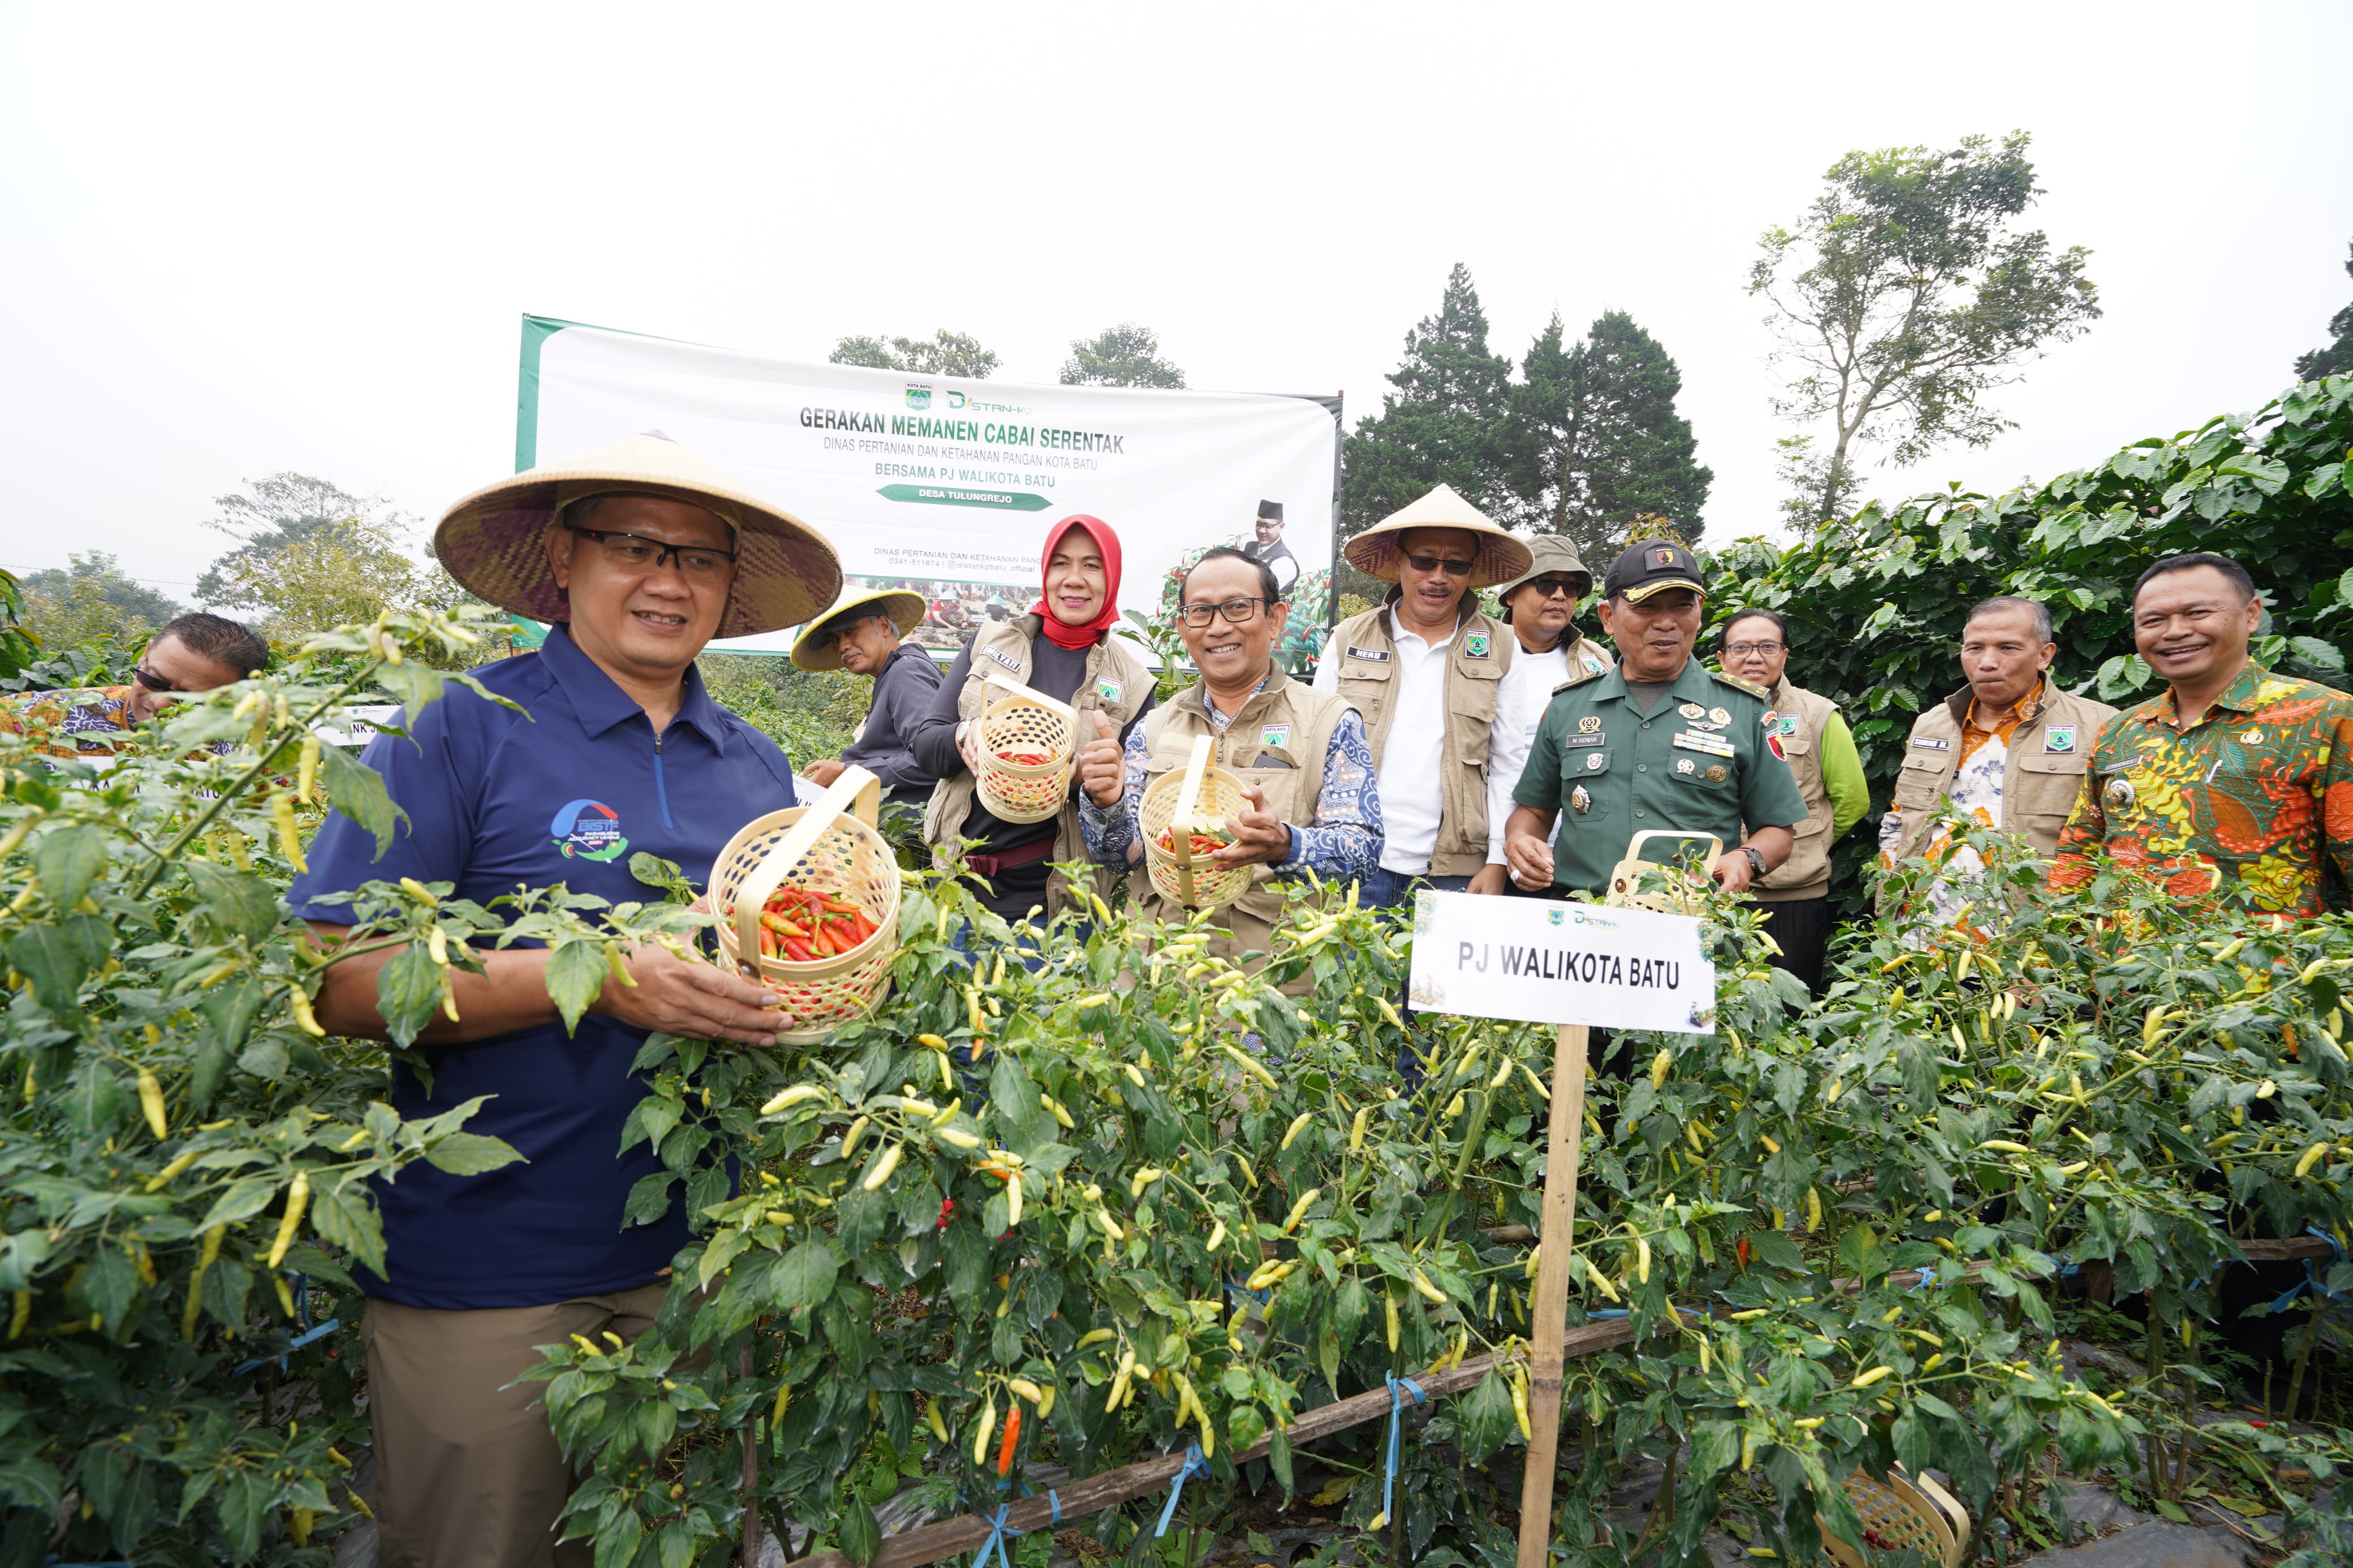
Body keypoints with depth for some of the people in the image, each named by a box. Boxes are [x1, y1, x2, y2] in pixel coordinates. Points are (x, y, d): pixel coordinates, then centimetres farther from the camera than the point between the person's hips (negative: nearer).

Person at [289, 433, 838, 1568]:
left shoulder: (758, 766, 6)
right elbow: (336, 982, -14)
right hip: (484, 1272, -4)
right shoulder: (461, 731, -9)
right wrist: (595, 978, -25)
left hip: (699, 1253, 4)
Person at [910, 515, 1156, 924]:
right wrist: (965, 736, -21)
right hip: (957, 874, 2)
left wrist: (1108, 781, -20)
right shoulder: (992, 641, 4)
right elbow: (924, 743, 2)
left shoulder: (1131, 681, -1)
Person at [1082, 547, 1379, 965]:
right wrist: (1106, 805, -10)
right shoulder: (1155, 726, 15)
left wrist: (1284, 845, -25)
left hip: (1275, 965, -2)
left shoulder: (1329, 721, 4)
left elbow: (1363, 848, -5)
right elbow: (1121, 853, 12)